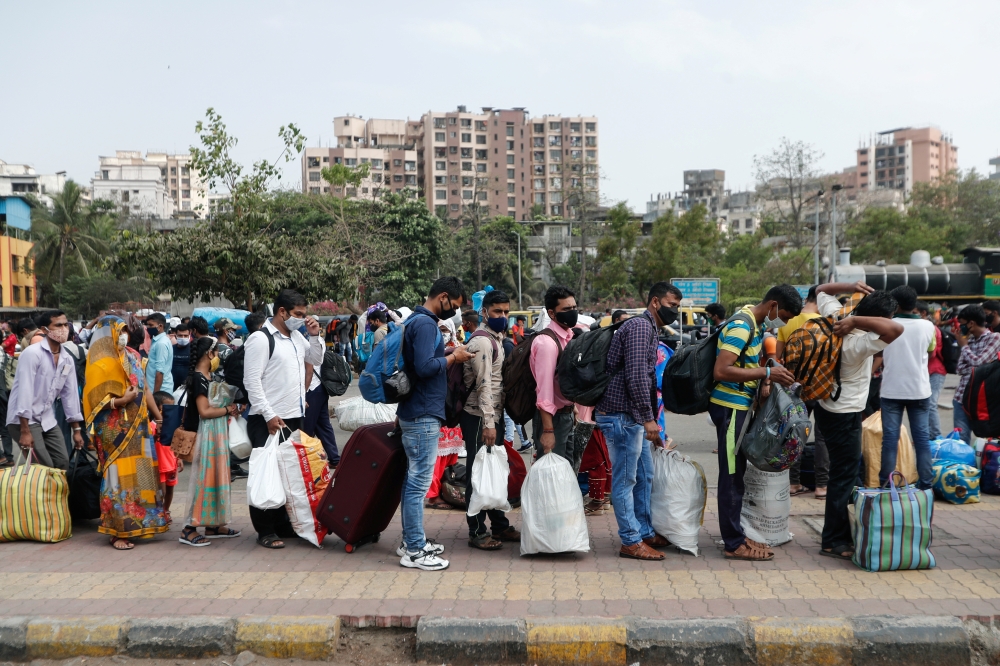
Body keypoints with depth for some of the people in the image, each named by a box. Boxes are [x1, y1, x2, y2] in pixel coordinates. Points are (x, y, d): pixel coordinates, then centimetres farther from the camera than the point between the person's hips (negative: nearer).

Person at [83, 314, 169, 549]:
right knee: (119, 475, -4)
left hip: (137, 425, 7)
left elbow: (144, 389, 15)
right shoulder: (100, 362, -9)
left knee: (139, 473, 10)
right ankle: (118, 531, 2)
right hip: (114, 428, -6)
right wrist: (120, 400, -25)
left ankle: (135, 525, 20)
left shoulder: (133, 356, 10)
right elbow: (95, 400, -13)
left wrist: (158, 416, 15)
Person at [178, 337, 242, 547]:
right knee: (203, 478, -8)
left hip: (217, 434, 9)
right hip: (207, 434, -9)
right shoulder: (198, 378, -14)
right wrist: (228, 409, -9)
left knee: (216, 477, 12)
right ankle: (189, 529, -3)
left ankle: (213, 525, 19)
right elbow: (204, 411, -20)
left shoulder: (208, 377, 13)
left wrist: (231, 408, 2)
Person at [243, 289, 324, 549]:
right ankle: (266, 531, 7)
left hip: (294, 418, 8)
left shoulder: (296, 336, 12)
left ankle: (283, 525, 24)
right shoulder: (261, 339, -12)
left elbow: (316, 360, 21)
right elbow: (251, 381, -16)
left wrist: (315, 335, 5)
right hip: (269, 421, -8)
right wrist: (269, 415, -19)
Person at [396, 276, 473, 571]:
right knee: (419, 482, -5)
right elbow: (425, 367, -25)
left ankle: (411, 540, 24)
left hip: (416, 414, 11)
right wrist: (453, 358, -12)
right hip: (423, 416, -11)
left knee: (414, 480, 15)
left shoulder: (419, 321, 15)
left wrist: (447, 354, 10)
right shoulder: (425, 324, -16)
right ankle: (414, 551, 0)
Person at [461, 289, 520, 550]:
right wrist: (488, 423, -24)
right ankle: (477, 532, 3)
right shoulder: (482, 342, -15)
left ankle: (499, 525, 25)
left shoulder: (496, 339, 16)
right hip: (479, 417, -10)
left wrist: (493, 420, 19)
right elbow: (484, 385, -21)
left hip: (491, 416, 10)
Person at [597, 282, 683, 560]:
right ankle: (631, 541, 5)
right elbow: (635, 376, -23)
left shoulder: (649, 329, 20)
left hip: (635, 417, 11)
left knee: (644, 477, 17)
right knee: (625, 480, -2)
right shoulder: (640, 327, -14)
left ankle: (646, 532, 27)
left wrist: (649, 419, 23)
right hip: (622, 415, -11)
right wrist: (649, 419, -21)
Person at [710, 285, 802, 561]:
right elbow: (721, 371, -27)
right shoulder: (741, 326, -20)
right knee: (731, 475, -3)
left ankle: (735, 535, 24)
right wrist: (766, 373, -24)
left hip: (741, 406, 10)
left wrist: (763, 383, 3)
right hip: (730, 406, -10)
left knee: (736, 473, 15)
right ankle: (734, 544, 3)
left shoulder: (758, 324, 10)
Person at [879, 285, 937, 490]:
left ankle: (886, 483, 4)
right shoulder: (927, 326, -4)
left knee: (890, 437, 3)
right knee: (921, 436, 7)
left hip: (892, 389, -1)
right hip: (919, 389, 1)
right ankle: (926, 482, 8)